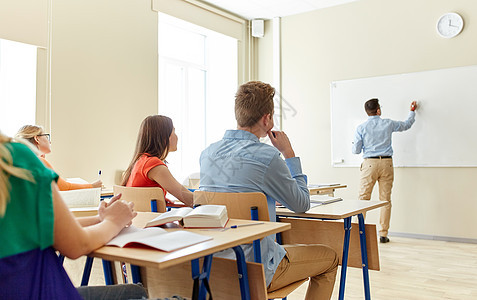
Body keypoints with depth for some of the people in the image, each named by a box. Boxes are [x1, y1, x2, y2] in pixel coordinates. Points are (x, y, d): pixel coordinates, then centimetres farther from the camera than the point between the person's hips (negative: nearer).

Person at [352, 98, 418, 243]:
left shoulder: (361, 128, -2)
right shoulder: (388, 124, 3)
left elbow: (356, 150, 0)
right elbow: (406, 125, 22)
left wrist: (355, 144, 23)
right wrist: (412, 111, 39)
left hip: (369, 163, -1)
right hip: (386, 163, 2)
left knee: (363, 198, 2)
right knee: (386, 200, 5)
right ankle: (383, 234, 9)